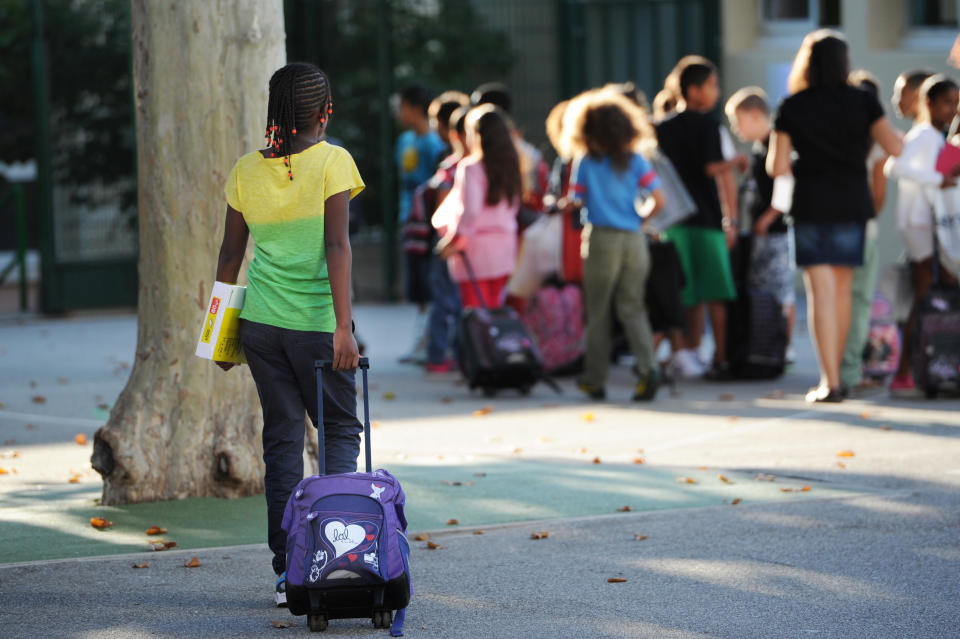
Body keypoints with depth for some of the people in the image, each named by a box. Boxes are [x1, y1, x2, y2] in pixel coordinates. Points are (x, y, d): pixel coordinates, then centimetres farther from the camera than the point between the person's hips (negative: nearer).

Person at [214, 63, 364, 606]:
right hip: (316, 319, -4)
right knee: (340, 429, 11)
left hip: (261, 318, 4)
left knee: (282, 437, 9)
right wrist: (343, 328, -16)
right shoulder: (332, 161, -7)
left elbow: (231, 254, 9)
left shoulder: (247, 170, 6)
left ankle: (288, 571, 7)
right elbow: (337, 246, -14)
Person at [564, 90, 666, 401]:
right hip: (634, 239, 2)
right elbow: (658, 201, -2)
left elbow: (575, 203, -4)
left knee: (598, 312, 8)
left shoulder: (585, 162, -3)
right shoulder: (635, 161, 3)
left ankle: (595, 379, 13)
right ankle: (648, 367, -13)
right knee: (632, 309, 8)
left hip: (602, 238, -2)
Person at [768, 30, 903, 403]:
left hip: (811, 204, -2)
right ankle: (834, 375, 22)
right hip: (853, 203, 2)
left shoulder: (792, 107, 1)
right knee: (842, 290, 15)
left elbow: (777, 167, -3)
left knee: (821, 291, -6)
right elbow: (896, 148, -6)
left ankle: (830, 382, -14)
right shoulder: (862, 101, 2)